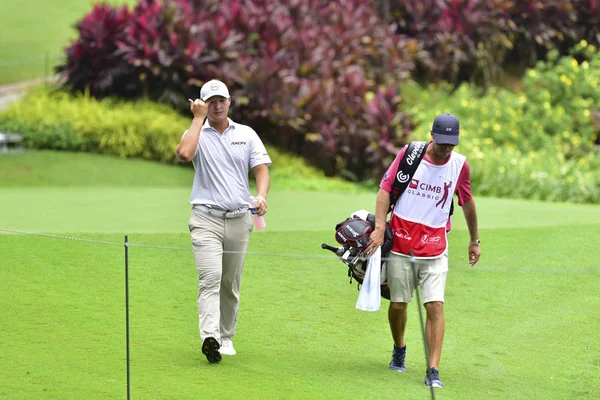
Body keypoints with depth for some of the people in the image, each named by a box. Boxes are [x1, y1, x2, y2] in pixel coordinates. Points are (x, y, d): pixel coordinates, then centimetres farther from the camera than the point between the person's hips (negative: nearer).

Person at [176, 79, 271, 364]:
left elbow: (261, 168, 5)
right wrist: (198, 118, -9)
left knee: (231, 284, 9)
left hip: (239, 220, 3)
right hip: (206, 219, -3)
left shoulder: (246, 134, 11)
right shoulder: (197, 134, 4)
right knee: (210, 278, -18)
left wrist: (261, 195, -15)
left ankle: (226, 338, 19)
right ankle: (210, 338, -30)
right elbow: (184, 154, -19)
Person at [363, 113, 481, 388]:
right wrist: (379, 227, -14)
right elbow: (385, 189, -4)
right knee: (398, 303, 7)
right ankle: (399, 350, 36)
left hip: (434, 246, 0)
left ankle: (433, 371, -12)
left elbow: (467, 202, 14)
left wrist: (474, 241, 21)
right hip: (401, 241, 0)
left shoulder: (460, 165, 0)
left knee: (435, 305, -11)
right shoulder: (409, 154, -6)